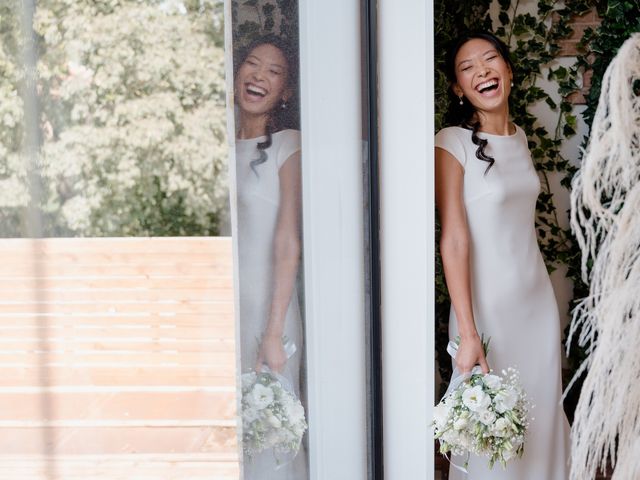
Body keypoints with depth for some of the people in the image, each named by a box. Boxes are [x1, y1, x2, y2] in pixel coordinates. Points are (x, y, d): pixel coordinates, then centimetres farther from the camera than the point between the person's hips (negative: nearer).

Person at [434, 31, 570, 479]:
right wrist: (468, 334, -23)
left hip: (538, 299, 6)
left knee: (542, 413, 15)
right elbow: (454, 241, -19)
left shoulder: (519, 136, 8)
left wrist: (544, 296, 15)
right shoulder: (453, 142, -13)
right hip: (488, 304, -6)